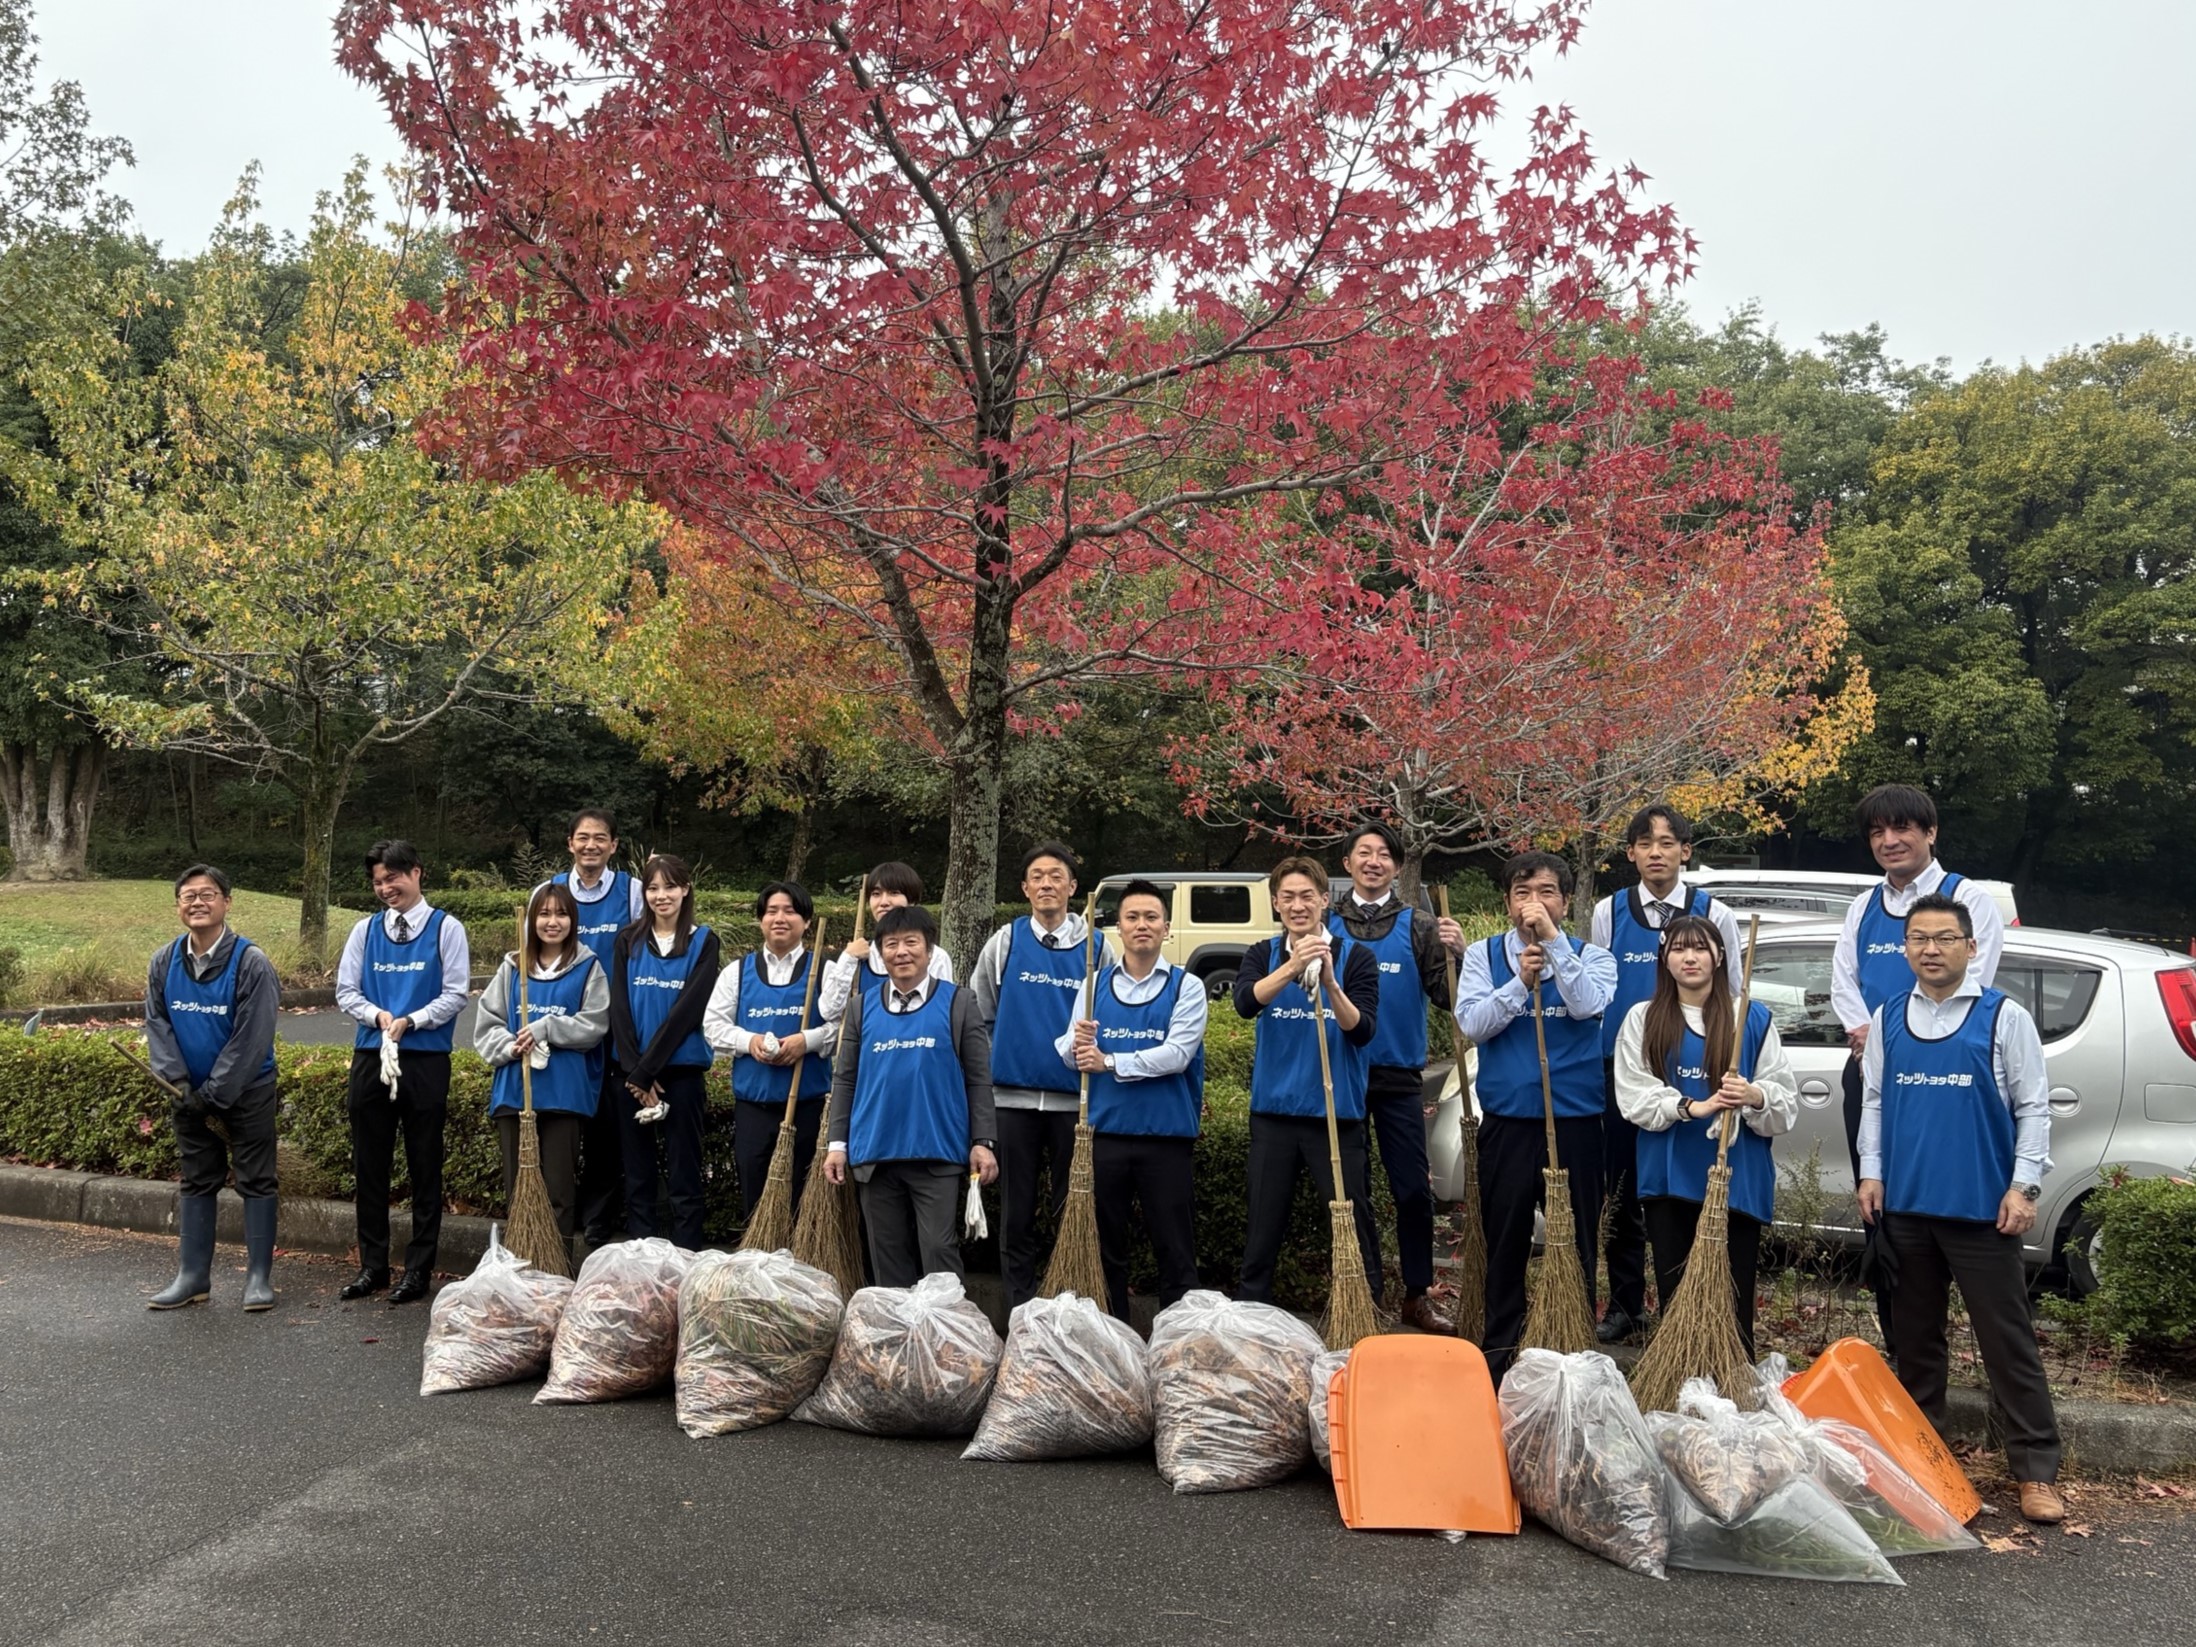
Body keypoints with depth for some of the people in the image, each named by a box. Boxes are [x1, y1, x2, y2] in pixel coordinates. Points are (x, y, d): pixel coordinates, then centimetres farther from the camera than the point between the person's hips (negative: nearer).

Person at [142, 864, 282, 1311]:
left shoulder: (251, 962, -17)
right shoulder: (164, 961, -2)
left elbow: (251, 1039, -18)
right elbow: (157, 1025, 0)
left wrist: (214, 1096, -17)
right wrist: (181, 1086, -11)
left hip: (245, 1091, -5)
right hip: (189, 1092, 5)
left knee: (256, 1181, 2)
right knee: (196, 1182, 13)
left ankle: (259, 1276, 9)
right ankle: (192, 1276, 21)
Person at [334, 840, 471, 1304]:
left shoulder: (446, 928, -1)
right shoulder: (365, 931, 9)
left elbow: (456, 994, -5)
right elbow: (346, 991, 10)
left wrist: (410, 1021, -16)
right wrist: (378, 1015, -9)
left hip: (426, 1060, -4)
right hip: (370, 1057, 4)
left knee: (424, 1167, 4)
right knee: (369, 1165, 9)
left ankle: (419, 1270, 12)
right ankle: (372, 1265, 20)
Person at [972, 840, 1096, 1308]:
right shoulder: (1005, 941, 3)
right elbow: (978, 1013, 11)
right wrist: (997, 1060, 8)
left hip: (1074, 1099, -1)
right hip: (1013, 1097, 1)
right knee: (1016, 1211, 7)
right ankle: (1020, 1309, 17)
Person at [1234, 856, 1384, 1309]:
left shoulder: (1355, 957, -2)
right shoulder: (1264, 955, 4)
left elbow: (1363, 1030, -13)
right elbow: (1245, 1002, -17)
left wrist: (1330, 983, -29)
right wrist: (1291, 968, -34)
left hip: (1337, 1114, -2)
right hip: (1273, 1113, 2)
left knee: (1355, 1234, 0)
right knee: (1261, 1235, 9)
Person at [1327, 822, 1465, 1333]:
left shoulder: (1418, 928, 2)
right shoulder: (1327, 927, 3)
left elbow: (1447, 998, -5)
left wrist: (1459, 954, -21)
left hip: (1400, 1078, 0)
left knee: (1413, 1189, 1)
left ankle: (1417, 1295, 13)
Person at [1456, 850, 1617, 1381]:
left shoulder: (1591, 956, 3)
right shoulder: (1483, 955, 5)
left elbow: (1588, 1006, -18)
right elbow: (1471, 1024, -8)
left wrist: (1553, 938, -20)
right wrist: (1520, 982, -20)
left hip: (1575, 1122, -1)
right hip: (1505, 1122, 1)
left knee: (1576, 1245, 6)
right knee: (1505, 1245, 9)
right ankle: (1500, 1355, 20)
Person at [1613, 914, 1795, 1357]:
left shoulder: (1754, 1018, 4)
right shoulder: (1643, 1019, 6)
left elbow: (1787, 1101, 0)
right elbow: (1634, 1097, -4)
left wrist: (1755, 1096, -22)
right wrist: (1689, 1107, -20)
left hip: (1738, 1182, -1)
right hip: (1669, 1180, 1)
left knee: (1733, 1305, -1)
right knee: (1675, 1302, 7)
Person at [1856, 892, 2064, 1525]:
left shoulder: (2004, 1018, -4)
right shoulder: (1886, 1020, 8)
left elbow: (2034, 1106, -3)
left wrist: (2023, 1185, -9)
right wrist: (1872, 1173, 5)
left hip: (1982, 1210, -4)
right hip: (1905, 1206, 4)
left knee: (2007, 1340, -2)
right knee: (1915, 1334, 14)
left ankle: (2036, 1471, 5)